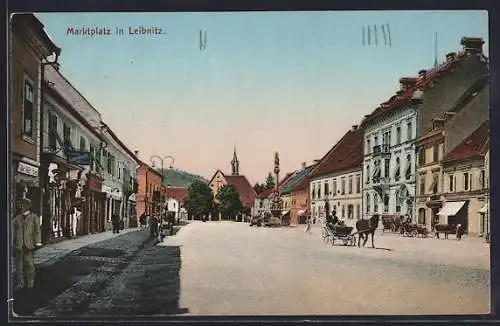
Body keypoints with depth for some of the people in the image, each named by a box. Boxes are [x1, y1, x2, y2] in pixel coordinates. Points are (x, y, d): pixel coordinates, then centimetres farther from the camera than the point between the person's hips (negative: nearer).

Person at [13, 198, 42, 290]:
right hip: (18, 245, 3)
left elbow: (37, 231, 1)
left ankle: (30, 282, 12)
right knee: (19, 264, 3)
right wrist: (13, 244, 7)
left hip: (29, 244, -2)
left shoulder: (34, 217, 5)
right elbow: (14, 231, 12)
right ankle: (21, 283, 11)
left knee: (29, 264, 1)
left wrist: (37, 243, -6)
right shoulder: (17, 218, 13)